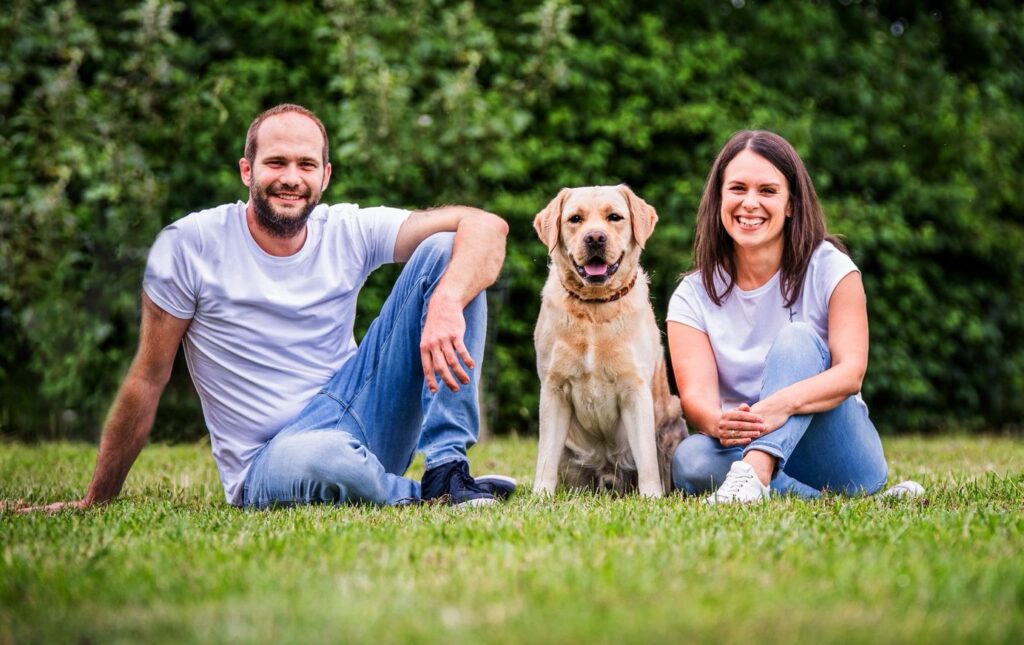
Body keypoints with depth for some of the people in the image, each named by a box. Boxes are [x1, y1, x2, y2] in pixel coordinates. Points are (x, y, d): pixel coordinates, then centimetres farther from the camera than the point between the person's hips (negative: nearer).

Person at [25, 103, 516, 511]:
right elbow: (147, 381, -1)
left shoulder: (348, 231, 0)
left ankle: (447, 470, -19)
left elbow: (486, 227, -11)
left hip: (356, 415, 4)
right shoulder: (190, 245, -7)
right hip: (270, 460, -4)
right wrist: (96, 502, 3)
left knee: (444, 251, -10)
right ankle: (431, 497, -12)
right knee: (317, 457, -45)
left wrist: (446, 304, -32)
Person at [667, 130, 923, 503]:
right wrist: (718, 423, -38)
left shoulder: (829, 269, -2)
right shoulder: (693, 296, 3)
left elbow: (851, 372, -15)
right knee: (690, 459, -31)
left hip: (840, 455, -1)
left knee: (797, 338, -25)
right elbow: (695, 394, -12)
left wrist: (784, 402, -37)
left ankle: (754, 473, -47)